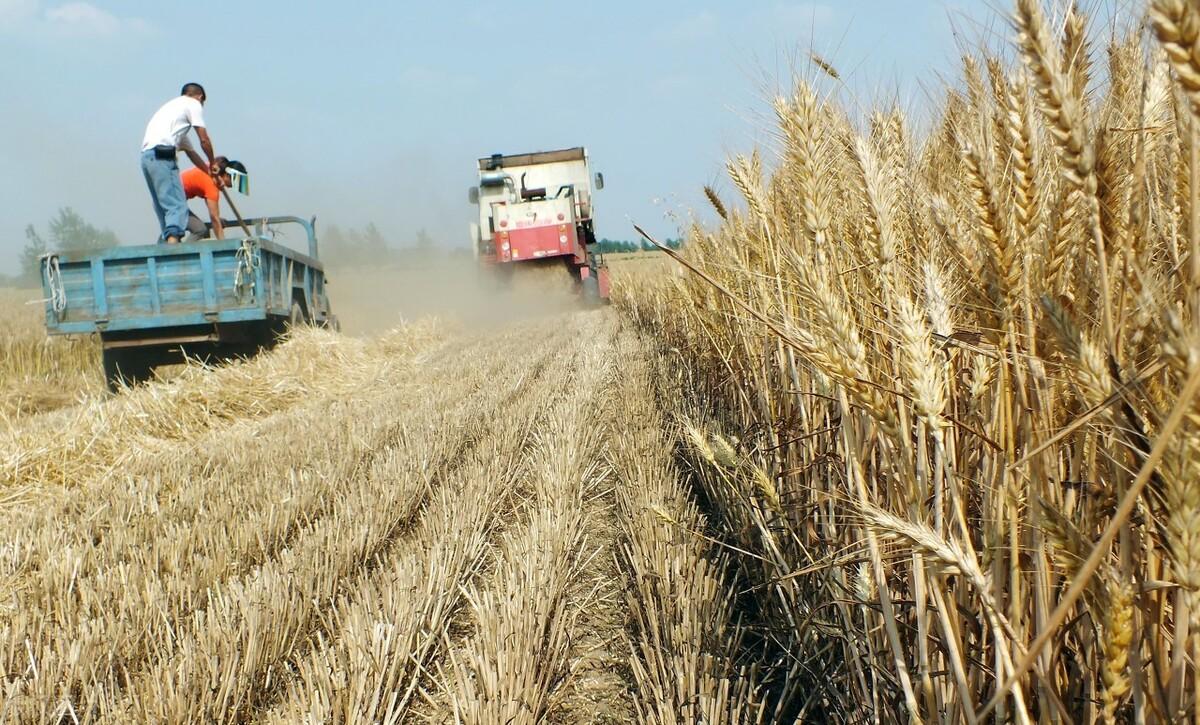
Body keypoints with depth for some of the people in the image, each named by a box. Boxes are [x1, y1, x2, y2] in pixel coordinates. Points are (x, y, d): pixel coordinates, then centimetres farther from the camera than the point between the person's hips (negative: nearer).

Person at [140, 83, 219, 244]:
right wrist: (213, 163, 21)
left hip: (146, 156, 9)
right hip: (162, 155, -9)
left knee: (163, 207, 13)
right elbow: (204, 140, 5)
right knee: (177, 205, -14)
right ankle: (173, 240, -27)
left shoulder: (173, 105, 34)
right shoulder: (194, 104, 9)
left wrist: (211, 173, 40)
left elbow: (190, 150, 37)